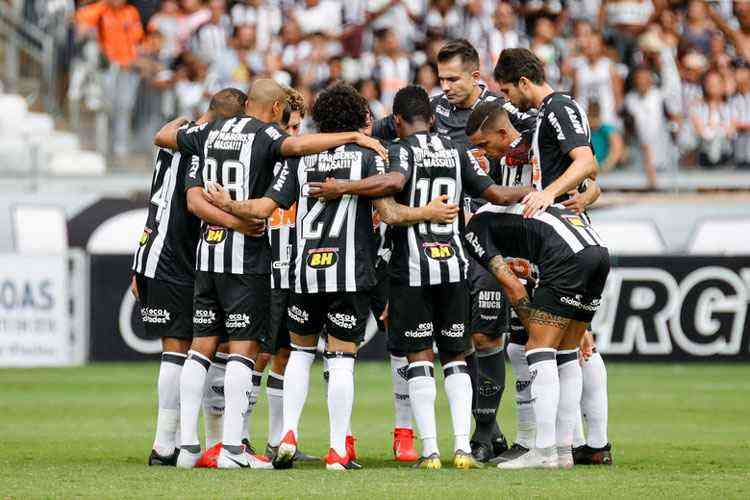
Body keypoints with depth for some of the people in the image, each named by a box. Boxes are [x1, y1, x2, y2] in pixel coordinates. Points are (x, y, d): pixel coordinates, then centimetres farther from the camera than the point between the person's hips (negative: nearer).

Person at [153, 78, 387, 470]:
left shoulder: (211, 132, 11)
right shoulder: (265, 134, -7)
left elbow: (163, 136, 25)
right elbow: (295, 145, -29)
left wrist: (185, 120, 46)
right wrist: (355, 137, -25)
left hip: (208, 252, 6)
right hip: (246, 256, -6)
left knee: (202, 345, 8)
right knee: (244, 346, -5)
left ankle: (187, 444, 6)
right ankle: (231, 448, -11)